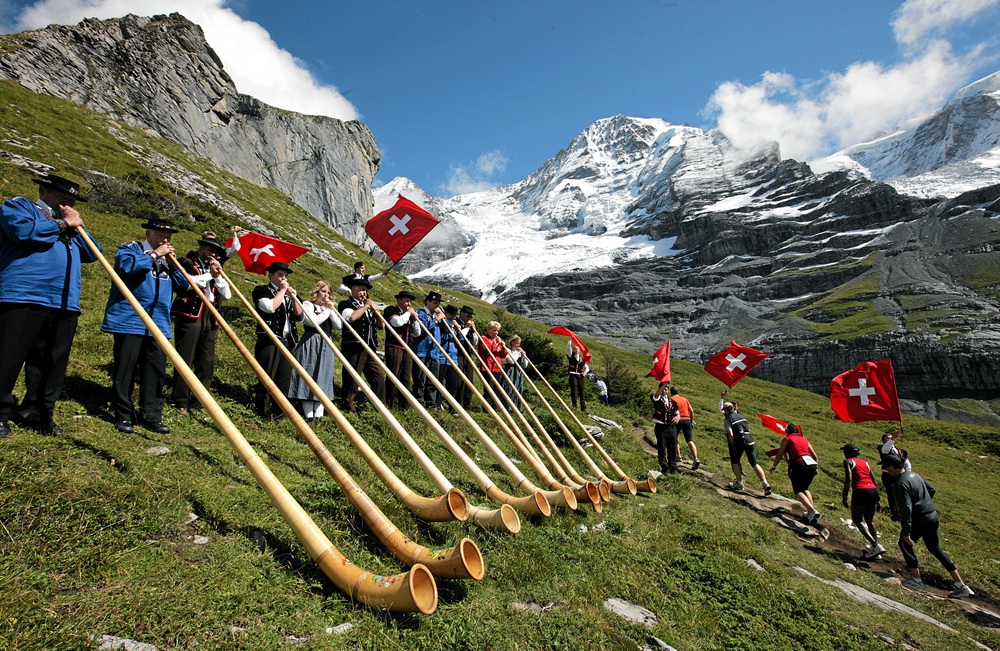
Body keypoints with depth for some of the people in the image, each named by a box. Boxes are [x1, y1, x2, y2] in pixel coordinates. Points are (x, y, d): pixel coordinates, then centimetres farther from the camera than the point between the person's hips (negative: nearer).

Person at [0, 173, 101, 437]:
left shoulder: (70, 226, 28)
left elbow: (92, 253, 18)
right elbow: (22, 230, -12)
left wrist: (76, 227, 7)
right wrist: (63, 224, -2)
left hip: (64, 306, 6)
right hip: (23, 298, -6)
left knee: (53, 364, 8)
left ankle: (39, 413, 18)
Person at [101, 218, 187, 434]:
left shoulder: (167, 258, 20)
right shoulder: (131, 248, 4)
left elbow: (183, 285, 13)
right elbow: (127, 266, -19)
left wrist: (172, 263, 1)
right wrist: (154, 254, -11)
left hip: (158, 324, 5)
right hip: (129, 321, -5)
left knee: (156, 371, 4)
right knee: (125, 369, 0)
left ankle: (151, 415, 11)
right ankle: (123, 415, 10)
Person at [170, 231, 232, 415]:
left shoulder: (215, 268, 22)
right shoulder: (186, 262, 7)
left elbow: (227, 295, 10)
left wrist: (218, 276, -2)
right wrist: (209, 274, -9)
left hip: (210, 317, 5)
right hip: (189, 315, -5)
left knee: (207, 361, 5)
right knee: (185, 359, -3)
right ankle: (180, 402, 3)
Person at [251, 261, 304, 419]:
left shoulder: (288, 294, 21)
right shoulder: (261, 290, 2)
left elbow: (300, 316, 12)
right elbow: (270, 307, -18)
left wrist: (293, 297, 0)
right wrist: (282, 290, -6)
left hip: (287, 342, 6)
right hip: (269, 341, -6)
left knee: (284, 380, 7)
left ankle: (279, 412, 14)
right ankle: (262, 413, 4)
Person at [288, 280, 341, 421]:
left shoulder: (329, 308, 20)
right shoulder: (307, 305, 1)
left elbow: (338, 326, 6)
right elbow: (314, 322, -16)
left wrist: (332, 310, -2)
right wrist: (327, 310, -5)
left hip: (326, 346, 6)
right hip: (310, 345, -6)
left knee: (323, 378, 4)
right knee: (308, 377, -6)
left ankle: (319, 413, 6)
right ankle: (309, 414, -5)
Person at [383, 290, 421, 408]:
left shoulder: (409, 315, 21)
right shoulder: (391, 310, 1)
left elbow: (417, 334, 19)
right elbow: (397, 322, -20)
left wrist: (415, 319, 7)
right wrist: (408, 313, -6)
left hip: (407, 349, 7)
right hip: (394, 348, -7)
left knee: (407, 378, 7)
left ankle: (404, 403, 14)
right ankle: (389, 403, 0)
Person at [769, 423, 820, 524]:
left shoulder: (787, 439, 11)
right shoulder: (804, 439, 24)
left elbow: (779, 455, 12)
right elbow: (816, 457, 25)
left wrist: (774, 466, 26)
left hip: (799, 465, -5)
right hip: (812, 464, 5)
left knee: (798, 491, 0)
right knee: (805, 489, 22)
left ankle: (812, 511, -21)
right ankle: (812, 510, 8)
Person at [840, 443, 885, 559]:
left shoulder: (848, 461, 4)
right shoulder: (865, 462, 22)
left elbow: (848, 479, -11)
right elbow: (874, 482, 20)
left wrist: (844, 495, -12)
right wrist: (877, 500, 26)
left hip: (861, 491, -7)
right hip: (873, 490, 7)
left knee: (857, 519, 5)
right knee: (869, 520, 20)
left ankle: (875, 545, -8)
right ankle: (875, 548, 23)